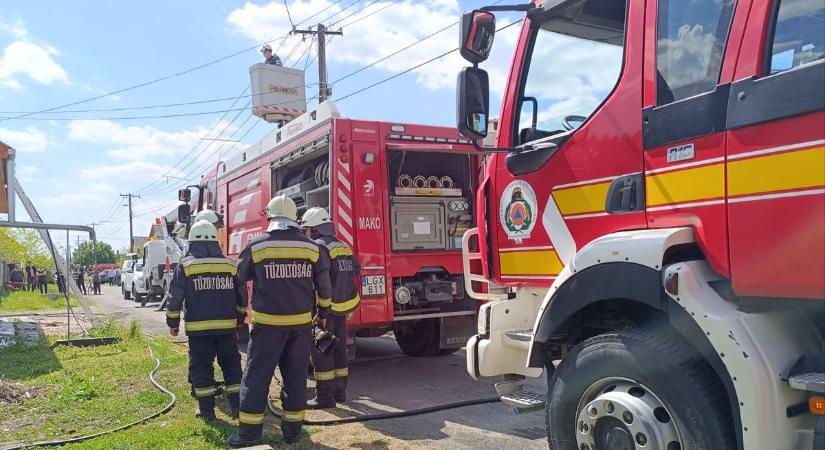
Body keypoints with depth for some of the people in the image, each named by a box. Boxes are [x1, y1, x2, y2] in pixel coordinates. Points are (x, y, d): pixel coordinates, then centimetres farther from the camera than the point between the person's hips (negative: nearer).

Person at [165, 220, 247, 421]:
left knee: (201, 366, 8)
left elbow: (174, 298, -1)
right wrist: (239, 320, 22)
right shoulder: (231, 265, 5)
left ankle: (207, 408, 9)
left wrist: (173, 323, 10)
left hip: (198, 327, -2)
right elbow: (242, 297, 11)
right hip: (227, 326, 2)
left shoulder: (185, 266, -3)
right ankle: (236, 405, 14)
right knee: (231, 363, 13)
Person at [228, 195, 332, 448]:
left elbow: (240, 277, 11)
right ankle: (293, 429, 18)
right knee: (296, 375, 11)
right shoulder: (313, 248, 0)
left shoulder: (256, 246, -5)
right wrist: (323, 313, 23)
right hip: (301, 323, 3)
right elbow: (323, 286, 8)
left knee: (257, 376, 6)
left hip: (268, 323, -2)